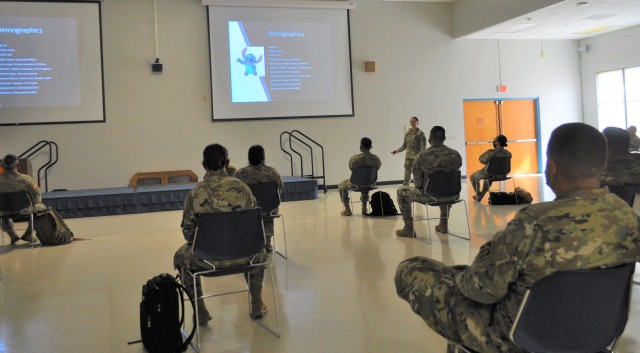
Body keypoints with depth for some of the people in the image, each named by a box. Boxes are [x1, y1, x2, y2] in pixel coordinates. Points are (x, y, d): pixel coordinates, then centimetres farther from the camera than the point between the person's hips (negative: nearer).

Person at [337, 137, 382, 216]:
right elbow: (377, 169, 2)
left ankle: (347, 210, 27)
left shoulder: (354, 158, -24)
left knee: (342, 185, 29)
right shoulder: (377, 159, -16)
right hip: (370, 184, 3)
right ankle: (364, 208, 45)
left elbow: (351, 168, -5)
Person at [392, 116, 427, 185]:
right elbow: (404, 145, 16)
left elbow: (423, 146, -9)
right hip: (408, 156, 5)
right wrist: (397, 151, 5)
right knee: (407, 173, 3)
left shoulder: (420, 133, -6)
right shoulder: (408, 133, 10)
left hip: (417, 157, -5)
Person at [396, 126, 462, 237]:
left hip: (430, 196, -4)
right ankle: (444, 224, 42)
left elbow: (417, 182, -8)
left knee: (401, 191, 20)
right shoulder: (456, 155, -5)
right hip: (451, 196, 4)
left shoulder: (422, 156, -15)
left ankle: (409, 228, 21)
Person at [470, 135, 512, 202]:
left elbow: (482, 160, -12)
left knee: (473, 176, 24)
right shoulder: (508, 154, -12)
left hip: (489, 174, -5)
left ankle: (478, 195, 39)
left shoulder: (491, 152, -27)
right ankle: (479, 197, 46)